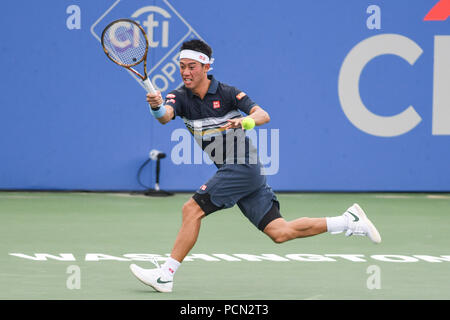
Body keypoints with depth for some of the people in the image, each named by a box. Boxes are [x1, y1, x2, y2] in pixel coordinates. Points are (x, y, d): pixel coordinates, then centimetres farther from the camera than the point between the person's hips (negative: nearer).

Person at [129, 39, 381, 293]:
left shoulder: (227, 93, -8)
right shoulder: (181, 97, 4)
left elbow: (263, 115, -16)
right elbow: (165, 116, -18)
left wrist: (245, 121, -38)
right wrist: (156, 107, -41)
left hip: (244, 167, -6)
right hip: (230, 171, 6)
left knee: (192, 210, -17)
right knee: (279, 232, 3)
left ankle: (166, 275, -11)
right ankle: (350, 221, 12)